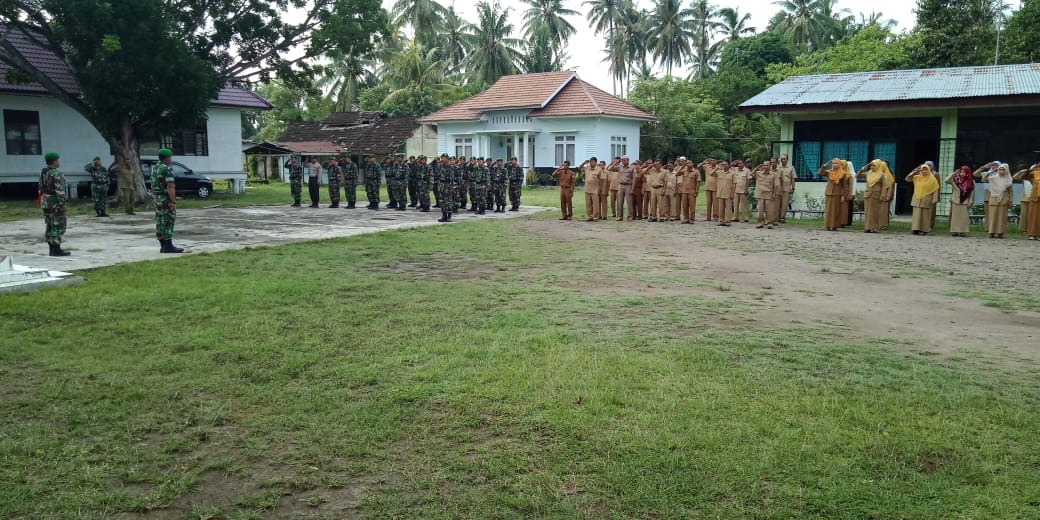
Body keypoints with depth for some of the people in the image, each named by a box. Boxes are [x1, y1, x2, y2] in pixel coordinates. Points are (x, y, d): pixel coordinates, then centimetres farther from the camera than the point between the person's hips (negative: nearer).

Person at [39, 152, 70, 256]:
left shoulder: (43, 173, 13)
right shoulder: (57, 174, -16)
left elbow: (41, 189, 18)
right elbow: (60, 190, -22)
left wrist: (42, 201, 23)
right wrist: (63, 204, -21)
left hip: (45, 202, 9)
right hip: (55, 204, -9)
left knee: (50, 226, 12)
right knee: (58, 225, -6)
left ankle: (52, 249, 16)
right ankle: (56, 249, -7)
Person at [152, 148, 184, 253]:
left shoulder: (154, 169, 12)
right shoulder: (167, 169, -15)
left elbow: (153, 186, 17)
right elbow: (170, 187, -22)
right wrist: (174, 202, -22)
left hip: (158, 199, 9)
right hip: (166, 199, -9)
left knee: (160, 221, 9)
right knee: (168, 222, -6)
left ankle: (163, 246, 12)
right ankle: (168, 246, -7)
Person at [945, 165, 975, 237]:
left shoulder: (971, 182, 1)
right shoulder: (955, 179, 1)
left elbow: (972, 192, 2)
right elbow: (946, 181, -11)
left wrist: (970, 202, -3)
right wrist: (953, 173, -10)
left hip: (965, 202, 0)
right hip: (955, 201, 0)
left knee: (964, 217, -2)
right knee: (955, 217, 0)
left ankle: (963, 231, 0)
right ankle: (955, 231, 3)